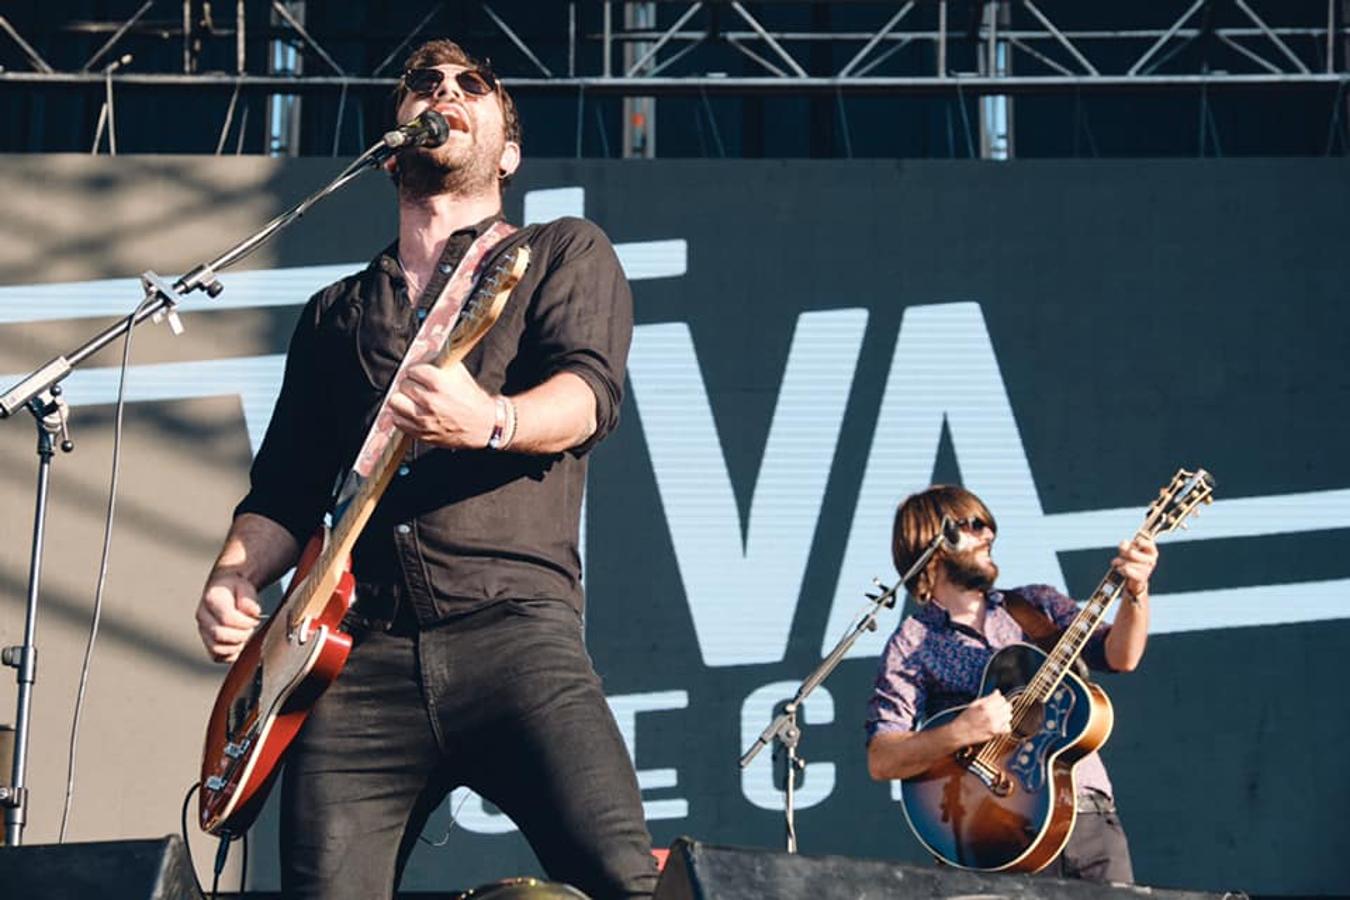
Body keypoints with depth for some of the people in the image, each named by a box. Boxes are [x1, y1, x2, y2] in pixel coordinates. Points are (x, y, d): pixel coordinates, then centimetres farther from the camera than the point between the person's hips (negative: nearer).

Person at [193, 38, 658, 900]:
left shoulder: (565, 254, 16)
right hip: (360, 652, 4)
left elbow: (590, 391, -4)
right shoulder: (335, 313, 27)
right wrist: (233, 577, 4)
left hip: (516, 630, -3)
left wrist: (491, 424, -26)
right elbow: (285, 491, 26)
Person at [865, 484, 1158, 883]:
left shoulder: (1037, 605, 16)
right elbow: (880, 761, -5)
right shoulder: (912, 645, 4)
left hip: (1089, 814, 3)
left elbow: (1119, 656, 3)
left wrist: (1135, 592, -15)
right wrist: (960, 733, -20)